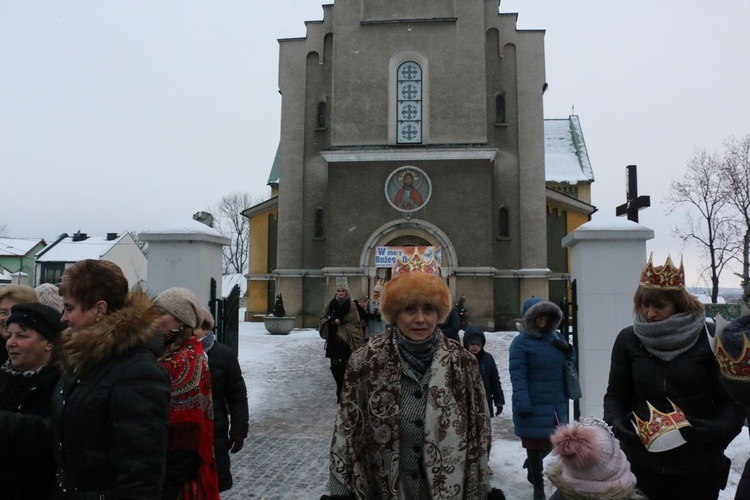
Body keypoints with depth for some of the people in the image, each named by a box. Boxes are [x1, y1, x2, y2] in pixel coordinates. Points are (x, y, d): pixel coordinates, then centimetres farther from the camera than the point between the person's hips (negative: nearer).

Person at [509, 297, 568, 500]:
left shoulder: (555, 337, 10)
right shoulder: (521, 342, -11)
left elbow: (563, 369, 18)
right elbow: (517, 376, -16)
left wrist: (565, 396, 16)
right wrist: (523, 404, -22)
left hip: (556, 403, 7)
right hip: (534, 404, -6)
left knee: (552, 442, 17)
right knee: (536, 445, 6)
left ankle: (531, 465, 47)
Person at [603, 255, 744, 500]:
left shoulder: (708, 338, -6)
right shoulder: (628, 339, 0)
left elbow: (731, 399, -3)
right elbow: (616, 395, 6)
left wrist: (717, 428, -21)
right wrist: (615, 420, -13)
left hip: (697, 467, -1)